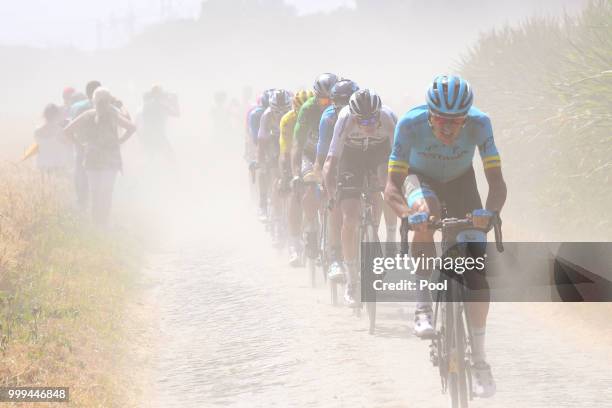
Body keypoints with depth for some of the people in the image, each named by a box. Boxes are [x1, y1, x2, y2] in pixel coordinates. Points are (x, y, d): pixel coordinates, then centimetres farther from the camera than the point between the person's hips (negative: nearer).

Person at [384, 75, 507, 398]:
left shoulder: (479, 123, -33)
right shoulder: (410, 124, -35)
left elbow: (497, 182, -35)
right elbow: (392, 187, -34)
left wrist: (489, 213, -55)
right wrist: (407, 215, -54)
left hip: (460, 181, 1)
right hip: (420, 177, -1)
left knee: (476, 272, -10)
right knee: (425, 210, -39)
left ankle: (478, 359, 2)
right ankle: (424, 301, -27)